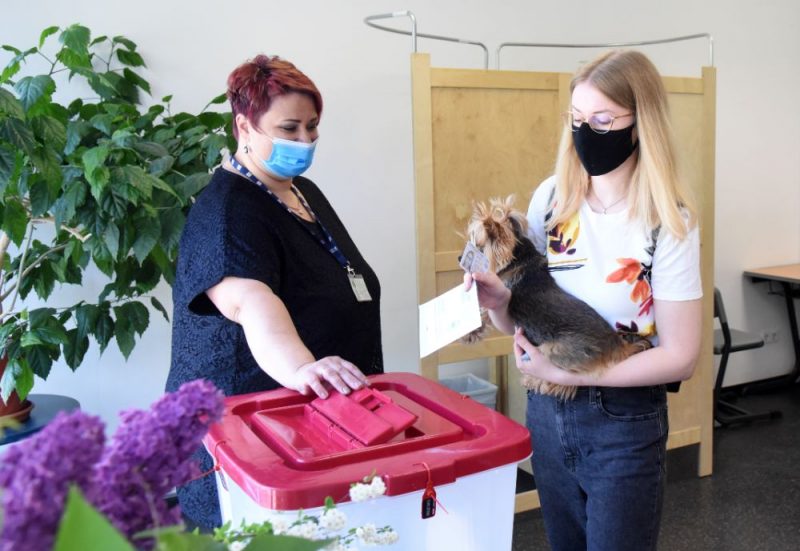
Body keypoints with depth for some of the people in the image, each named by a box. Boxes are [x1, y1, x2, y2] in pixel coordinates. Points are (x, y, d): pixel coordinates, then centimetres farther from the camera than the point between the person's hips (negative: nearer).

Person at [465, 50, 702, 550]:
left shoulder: (669, 223, -16)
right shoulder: (551, 197, -5)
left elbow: (680, 357, -16)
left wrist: (566, 371, -22)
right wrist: (500, 302, -18)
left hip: (625, 426, -4)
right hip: (547, 413, 4)